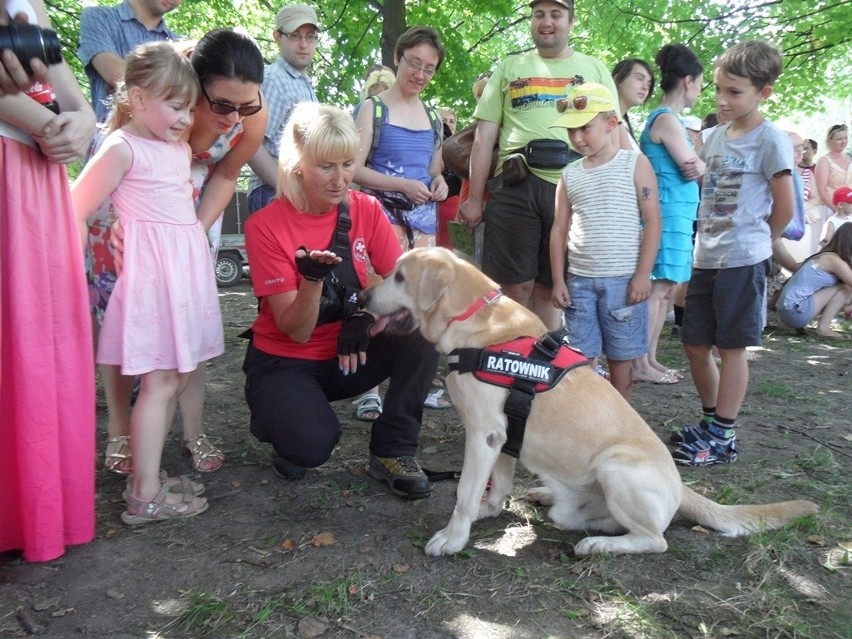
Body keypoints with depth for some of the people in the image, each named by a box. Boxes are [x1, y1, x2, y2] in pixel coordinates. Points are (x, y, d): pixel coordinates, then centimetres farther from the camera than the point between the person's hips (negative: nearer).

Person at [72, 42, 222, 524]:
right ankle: (145, 497, 1)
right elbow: (76, 212, -9)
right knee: (160, 382, -7)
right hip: (152, 267, -8)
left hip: (188, 265, 9)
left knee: (178, 377, 10)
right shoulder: (122, 149, -9)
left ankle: (147, 476, 21)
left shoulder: (181, 148, 15)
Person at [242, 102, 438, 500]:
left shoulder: (367, 210, -6)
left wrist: (366, 321, -30)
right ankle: (277, 415, 8)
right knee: (313, 446, -30)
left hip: (349, 357, 3)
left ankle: (392, 451, -8)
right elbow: (296, 332, -17)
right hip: (284, 363, -3)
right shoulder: (266, 226, -16)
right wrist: (313, 277, -36)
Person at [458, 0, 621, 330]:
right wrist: (474, 198, 4)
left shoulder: (595, 70, 15)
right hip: (515, 186, 0)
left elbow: (613, 135, 11)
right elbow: (485, 136, 10)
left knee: (549, 289, 6)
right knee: (516, 288, 0)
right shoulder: (510, 67, 15)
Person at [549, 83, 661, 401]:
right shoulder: (570, 174, 9)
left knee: (620, 357, 7)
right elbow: (559, 229, 9)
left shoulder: (635, 164, 0)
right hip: (579, 279, 3)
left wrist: (643, 275, -10)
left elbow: (652, 221, -3)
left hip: (624, 279, -3)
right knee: (581, 357, 4)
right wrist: (558, 280, 3)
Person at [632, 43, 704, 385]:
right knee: (659, 289, -8)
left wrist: (696, 166, -1)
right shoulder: (667, 119, -11)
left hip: (677, 215, 10)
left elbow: (692, 168, 18)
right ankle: (640, 364, -4)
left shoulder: (665, 118, 19)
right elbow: (694, 169, -12)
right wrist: (702, 165, 8)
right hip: (669, 213, -10)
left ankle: (650, 358, 16)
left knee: (665, 289, 10)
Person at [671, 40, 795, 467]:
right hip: (706, 257, 7)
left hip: (743, 260, -7)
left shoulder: (771, 140, -8)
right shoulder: (717, 136, 11)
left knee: (731, 346, 1)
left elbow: (785, 209, -6)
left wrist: (753, 242, 6)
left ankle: (723, 438, 12)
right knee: (695, 344, 11)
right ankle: (712, 421, 28)